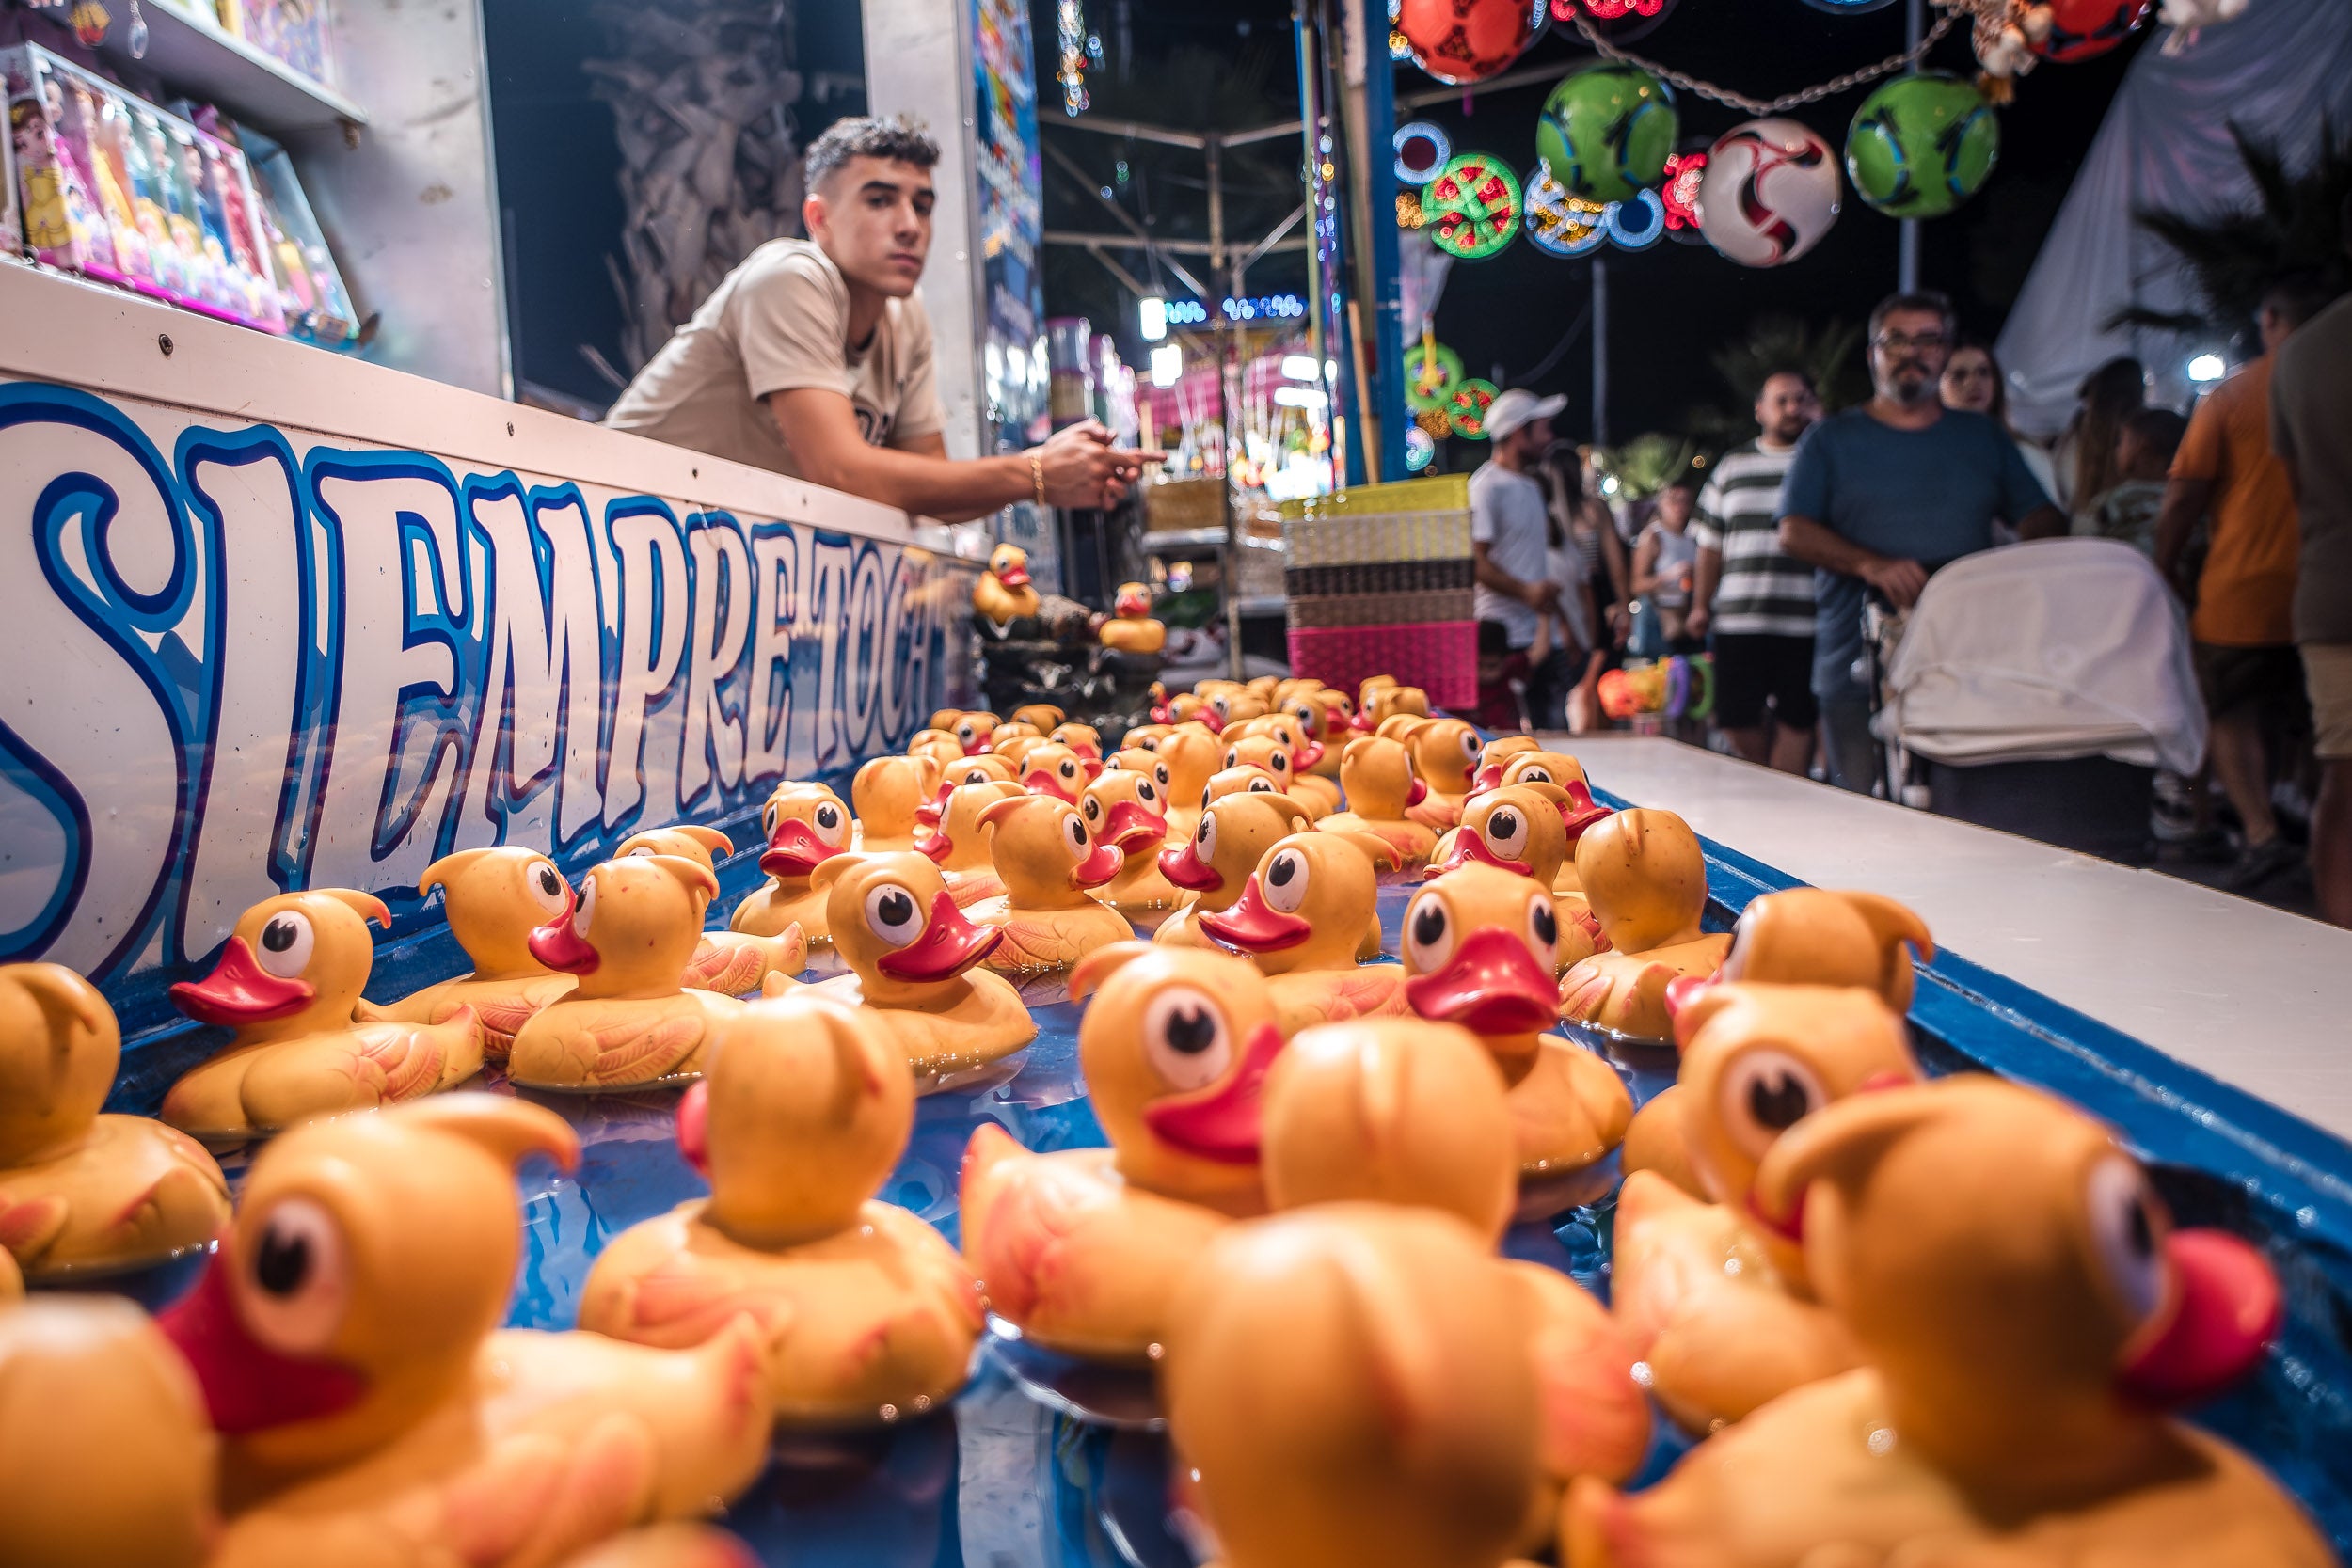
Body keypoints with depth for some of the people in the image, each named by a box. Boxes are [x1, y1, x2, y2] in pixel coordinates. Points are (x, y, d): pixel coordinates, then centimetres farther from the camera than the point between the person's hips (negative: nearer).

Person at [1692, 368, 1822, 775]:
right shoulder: (1733, 466, 15)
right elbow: (1711, 543, 18)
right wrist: (1701, 604, 14)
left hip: (1804, 620, -2)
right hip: (1737, 619, 2)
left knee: (1796, 723, -1)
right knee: (1737, 722, 4)